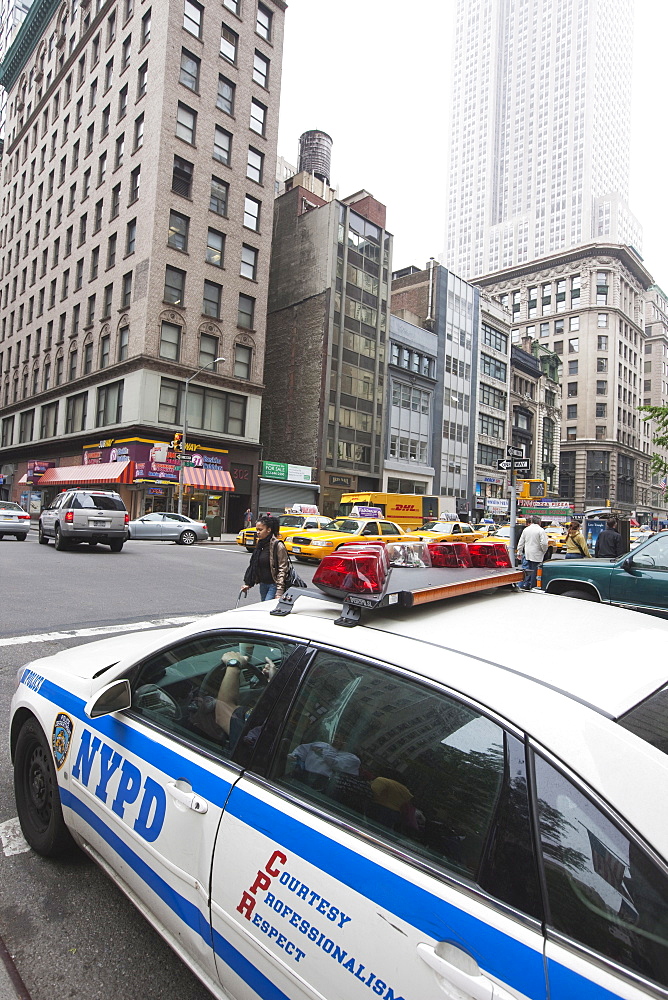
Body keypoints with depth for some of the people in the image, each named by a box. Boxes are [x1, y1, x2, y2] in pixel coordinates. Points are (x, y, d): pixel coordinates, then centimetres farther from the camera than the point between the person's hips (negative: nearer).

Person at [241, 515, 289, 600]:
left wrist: (279, 592, -21)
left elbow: (282, 570, -16)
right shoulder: (259, 544, 9)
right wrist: (248, 583, 13)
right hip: (263, 584, 7)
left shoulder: (278, 545, -14)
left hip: (274, 585, -7)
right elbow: (253, 565, 17)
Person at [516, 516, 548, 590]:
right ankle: (532, 586, 5)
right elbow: (544, 543, -17)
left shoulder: (526, 530, 7)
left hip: (528, 554, 5)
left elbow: (521, 542, 11)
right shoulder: (540, 530, -11)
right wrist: (544, 550, 2)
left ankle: (526, 585, 13)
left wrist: (519, 553, 17)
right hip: (536, 554, -5)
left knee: (529, 569, 14)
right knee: (534, 570, 1)